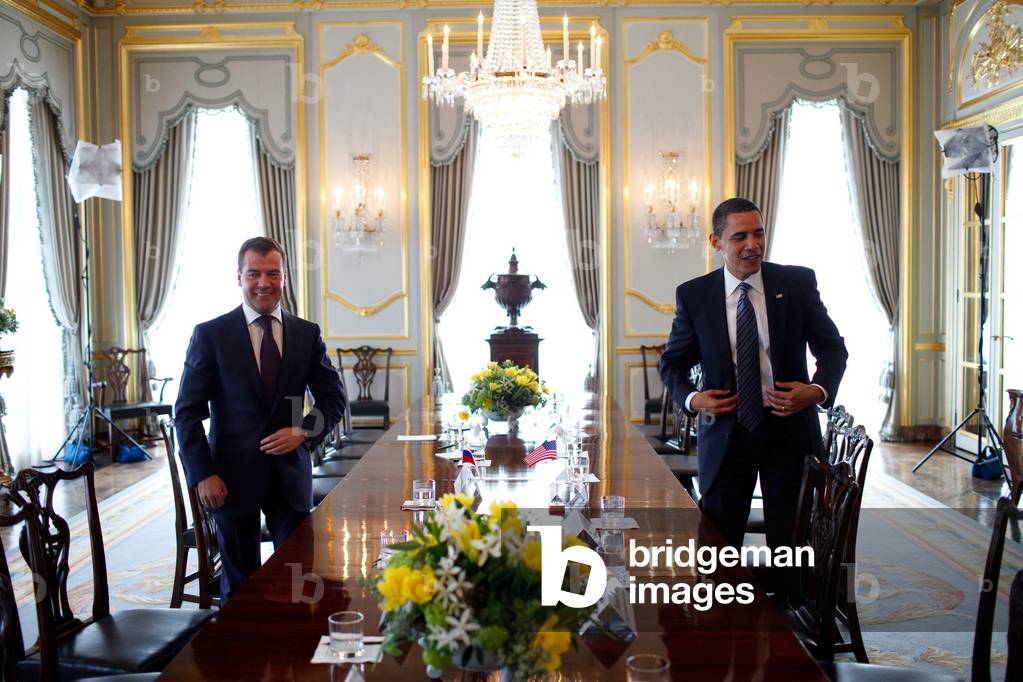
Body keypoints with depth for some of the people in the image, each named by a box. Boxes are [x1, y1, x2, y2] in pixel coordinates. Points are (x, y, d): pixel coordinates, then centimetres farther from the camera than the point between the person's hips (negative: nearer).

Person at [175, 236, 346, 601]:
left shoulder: (307, 334, 4)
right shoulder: (210, 334, -3)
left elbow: (333, 397, 9)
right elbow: (187, 412, -3)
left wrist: (303, 431, -10)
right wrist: (203, 475, -11)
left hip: (291, 473, 2)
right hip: (234, 475, -2)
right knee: (239, 584, 11)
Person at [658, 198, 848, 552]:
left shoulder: (798, 283, -3)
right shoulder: (693, 295, -2)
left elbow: (832, 347, 5)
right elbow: (672, 362, 8)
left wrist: (818, 389, -15)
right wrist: (691, 398, -12)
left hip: (789, 429, 0)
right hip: (725, 434, 0)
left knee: (789, 543, 11)